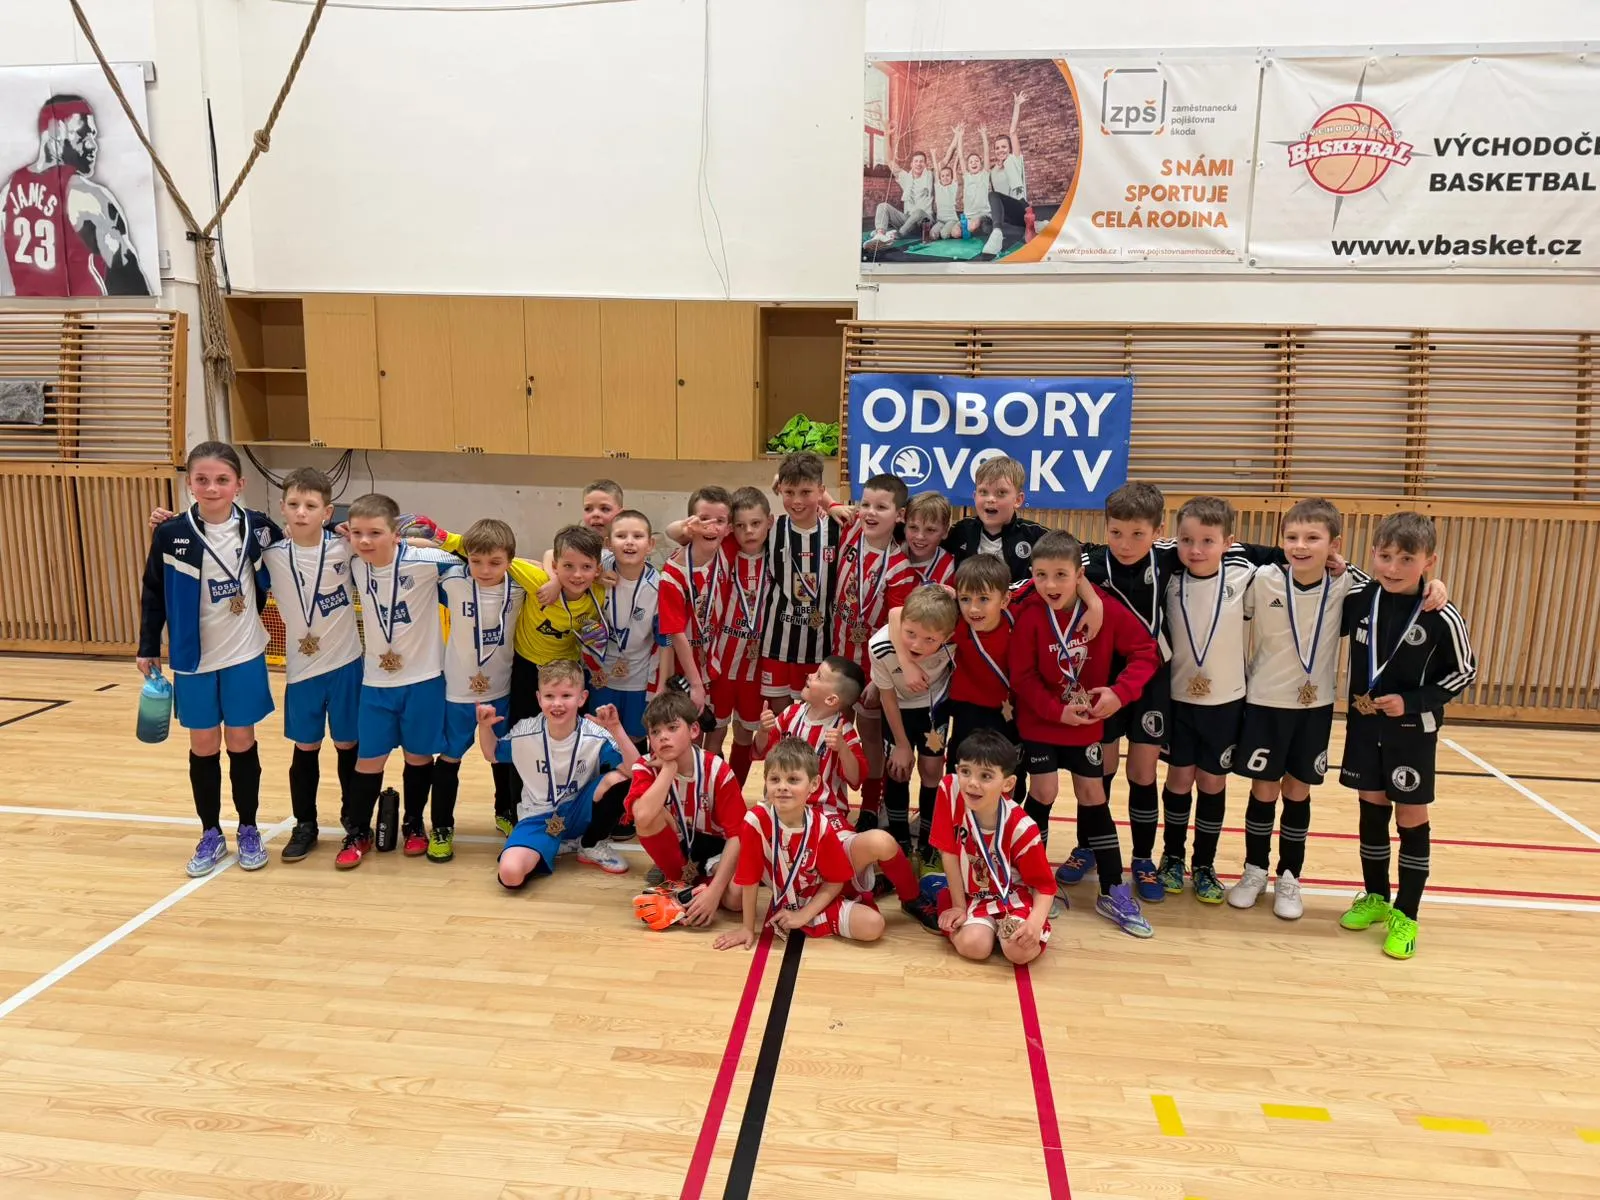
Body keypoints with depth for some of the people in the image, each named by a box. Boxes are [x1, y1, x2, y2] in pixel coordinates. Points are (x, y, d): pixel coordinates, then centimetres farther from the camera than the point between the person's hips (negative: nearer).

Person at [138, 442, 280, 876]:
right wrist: (147, 649, 3)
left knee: (242, 743, 10)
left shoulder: (257, 527, -9)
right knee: (203, 747, 10)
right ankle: (211, 834, 25)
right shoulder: (171, 534, -10)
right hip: (193, 660, 0)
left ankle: (248, 831, 24)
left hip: (245, 657, 0)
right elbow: (152, 593, 0)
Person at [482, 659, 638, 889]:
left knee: (617, 779, -30)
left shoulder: (596, 736, -18)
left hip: (579, 811, 1)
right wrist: (484, 727, -11)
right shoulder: (524, 732, -13)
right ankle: (549, 848, 6)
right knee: (509, 875, -31)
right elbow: (492, 755, 8)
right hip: (539, 818, -1)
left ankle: (592, 846, -2)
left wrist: (617, 730, -37)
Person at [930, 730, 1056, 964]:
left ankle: (1002, 927, 9)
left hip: (1013, 895, -1)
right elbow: (949, 852, -12)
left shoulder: (1021, 828, -25)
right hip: (971, 894, 2)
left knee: (1020, 950, -27)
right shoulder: (950, 789, -22)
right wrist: (959, 906, -8)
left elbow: (1045, 886, -13)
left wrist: (1035, 923, -33)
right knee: (973, 945, -25)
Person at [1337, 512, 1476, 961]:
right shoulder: (1357, 599, -8)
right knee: (1371, 809, 14)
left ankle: (1405, 915, 18)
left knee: (1411, 818, 6)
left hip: (1413, 732, -3)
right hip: (1364, 726, 3)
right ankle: (1374, 897, 30)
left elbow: (1464, 672, -7)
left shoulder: (1442, 618, -17)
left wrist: (1411, 702, -15)